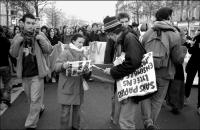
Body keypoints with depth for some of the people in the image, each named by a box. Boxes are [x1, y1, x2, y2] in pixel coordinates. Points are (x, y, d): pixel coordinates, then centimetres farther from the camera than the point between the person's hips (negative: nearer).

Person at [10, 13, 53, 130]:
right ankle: (40, 108, 47)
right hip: (24, 73, 4)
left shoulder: (39, 36, -4)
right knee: (30, 98, 20)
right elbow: (13, 54, 0)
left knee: (35, 99, -3)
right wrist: (17, 42, -16)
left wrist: (41, 40, -19)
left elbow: (49, 50, -6)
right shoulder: (18, 37, 3)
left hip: (37, 73, -4)